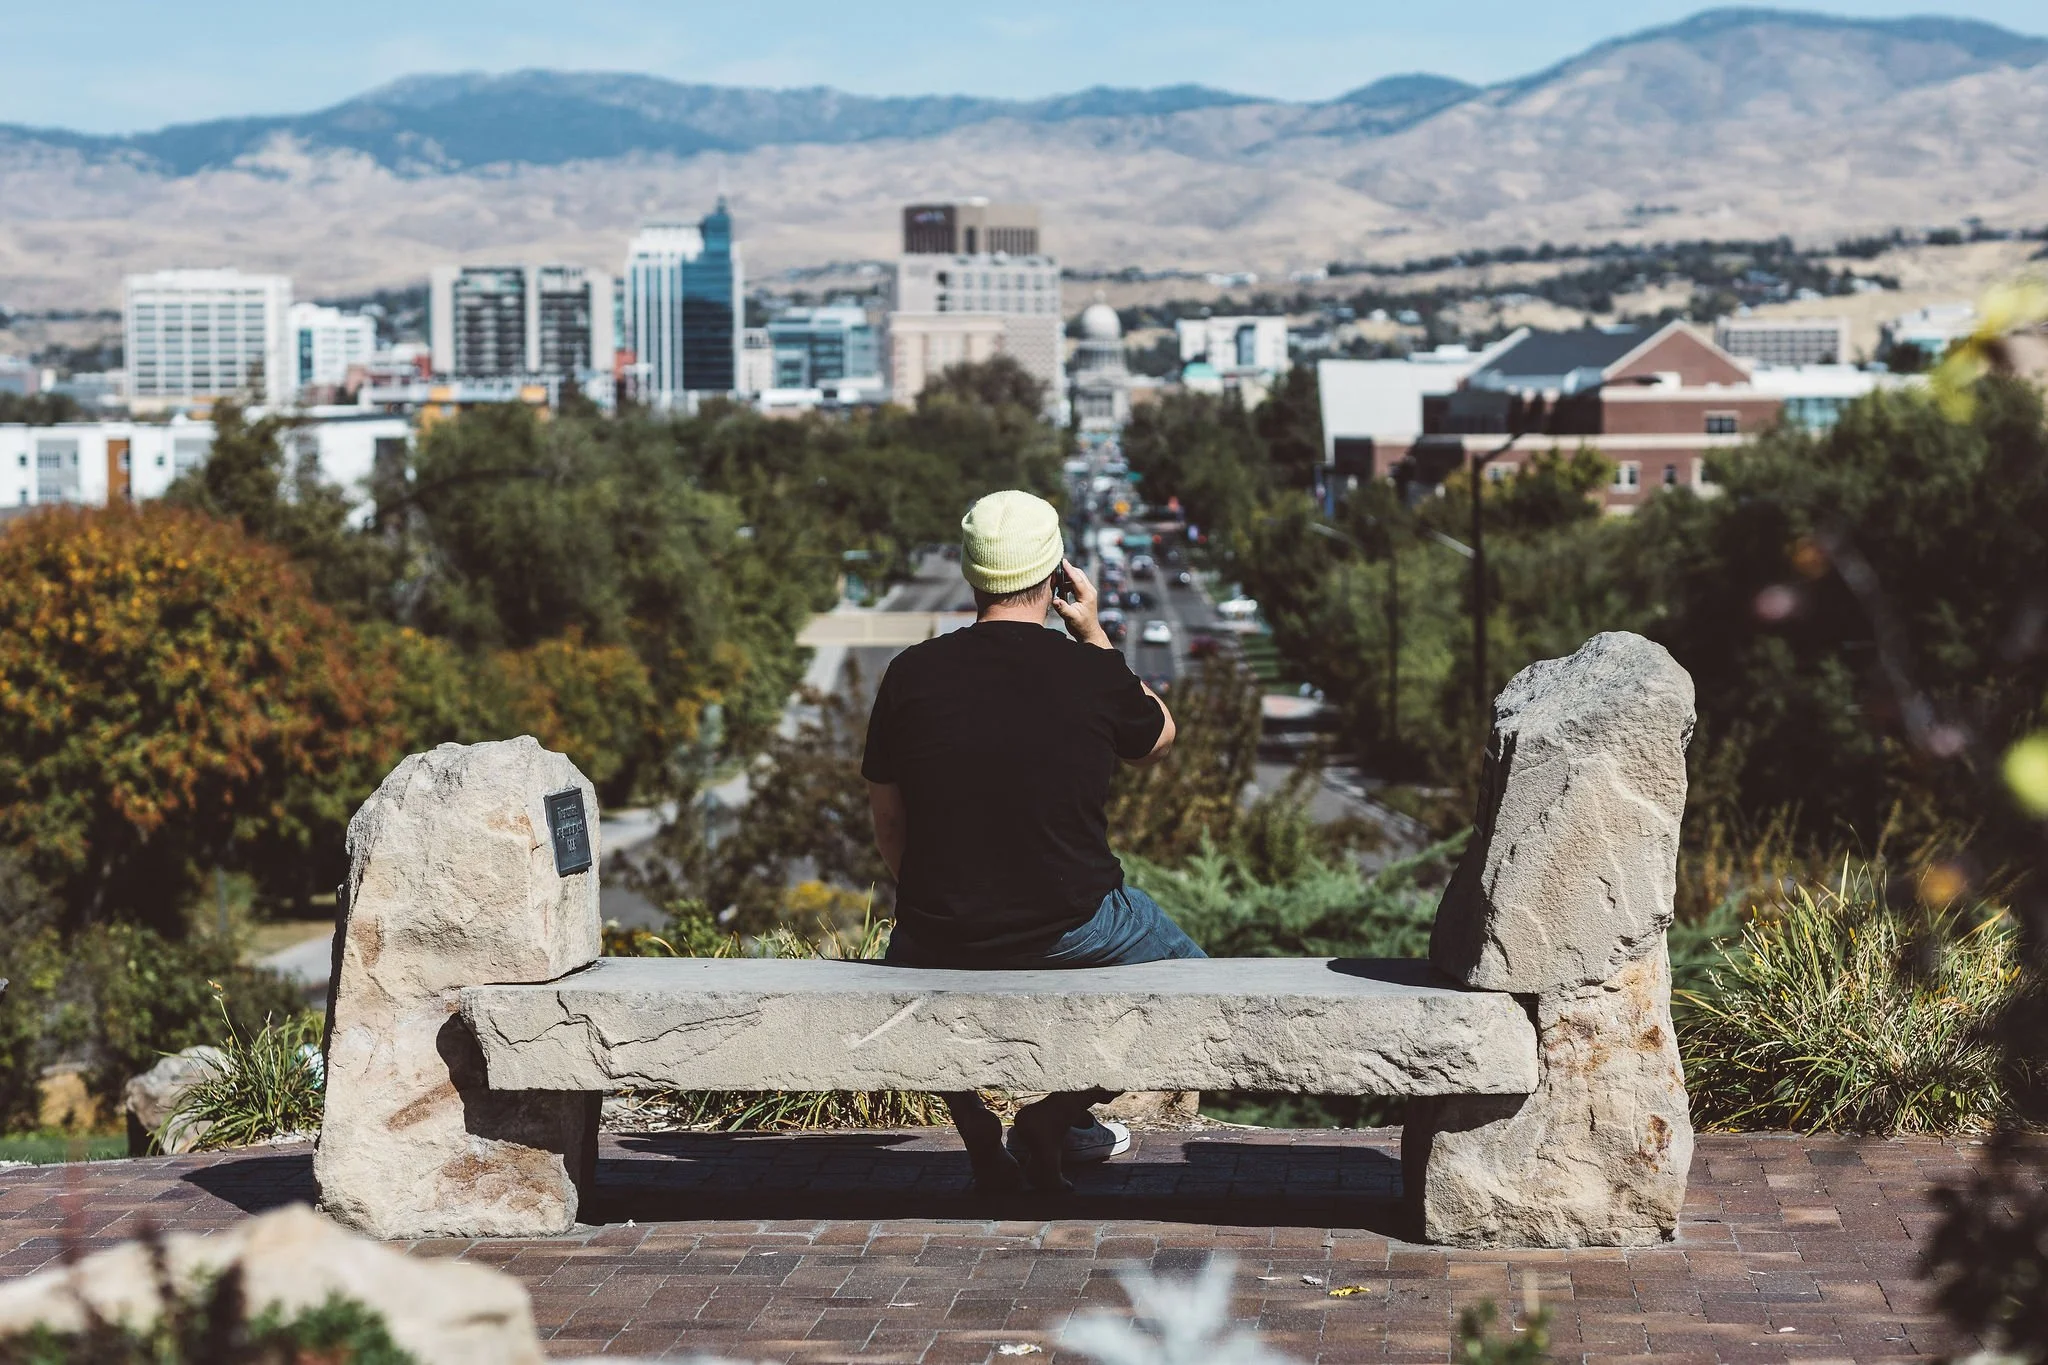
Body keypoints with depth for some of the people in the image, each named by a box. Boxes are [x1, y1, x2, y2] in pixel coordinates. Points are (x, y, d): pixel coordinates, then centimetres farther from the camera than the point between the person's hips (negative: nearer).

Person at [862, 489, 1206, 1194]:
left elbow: (887, 824, 6)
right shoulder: (1093, 675, -9)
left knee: (908, 952, 38)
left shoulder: (911, 674, -4)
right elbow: (1158, 738, 15)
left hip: (942, 933, 2)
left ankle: (983, 1149, 31)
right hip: (1070, 928, -2)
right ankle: (1053, 1121, 20)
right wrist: (1093, 633, 14)